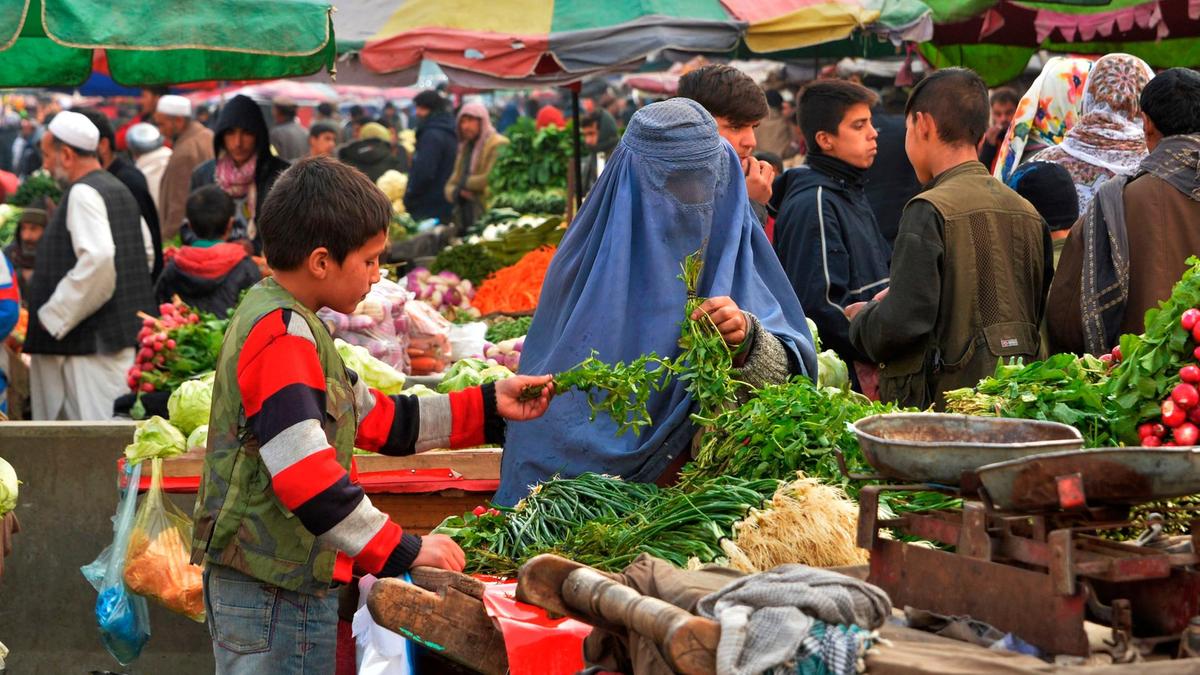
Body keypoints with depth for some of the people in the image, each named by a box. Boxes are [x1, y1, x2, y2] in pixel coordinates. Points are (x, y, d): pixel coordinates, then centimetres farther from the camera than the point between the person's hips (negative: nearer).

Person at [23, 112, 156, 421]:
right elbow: (147, 256, 22)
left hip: (94, 337, -10)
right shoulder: (119, 189, 16)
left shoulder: (83, 194, -13)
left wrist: (54, 316, -18)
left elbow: (97, 260, -26)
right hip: (126, 331, 10)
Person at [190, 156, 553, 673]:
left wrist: (488, 407, 18)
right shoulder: (281, 335, -17)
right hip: (275, 592, -10)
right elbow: (307, 476, -26)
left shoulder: (286, 325, 16)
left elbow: (378, 419, 22)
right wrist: (403, 551, -21)